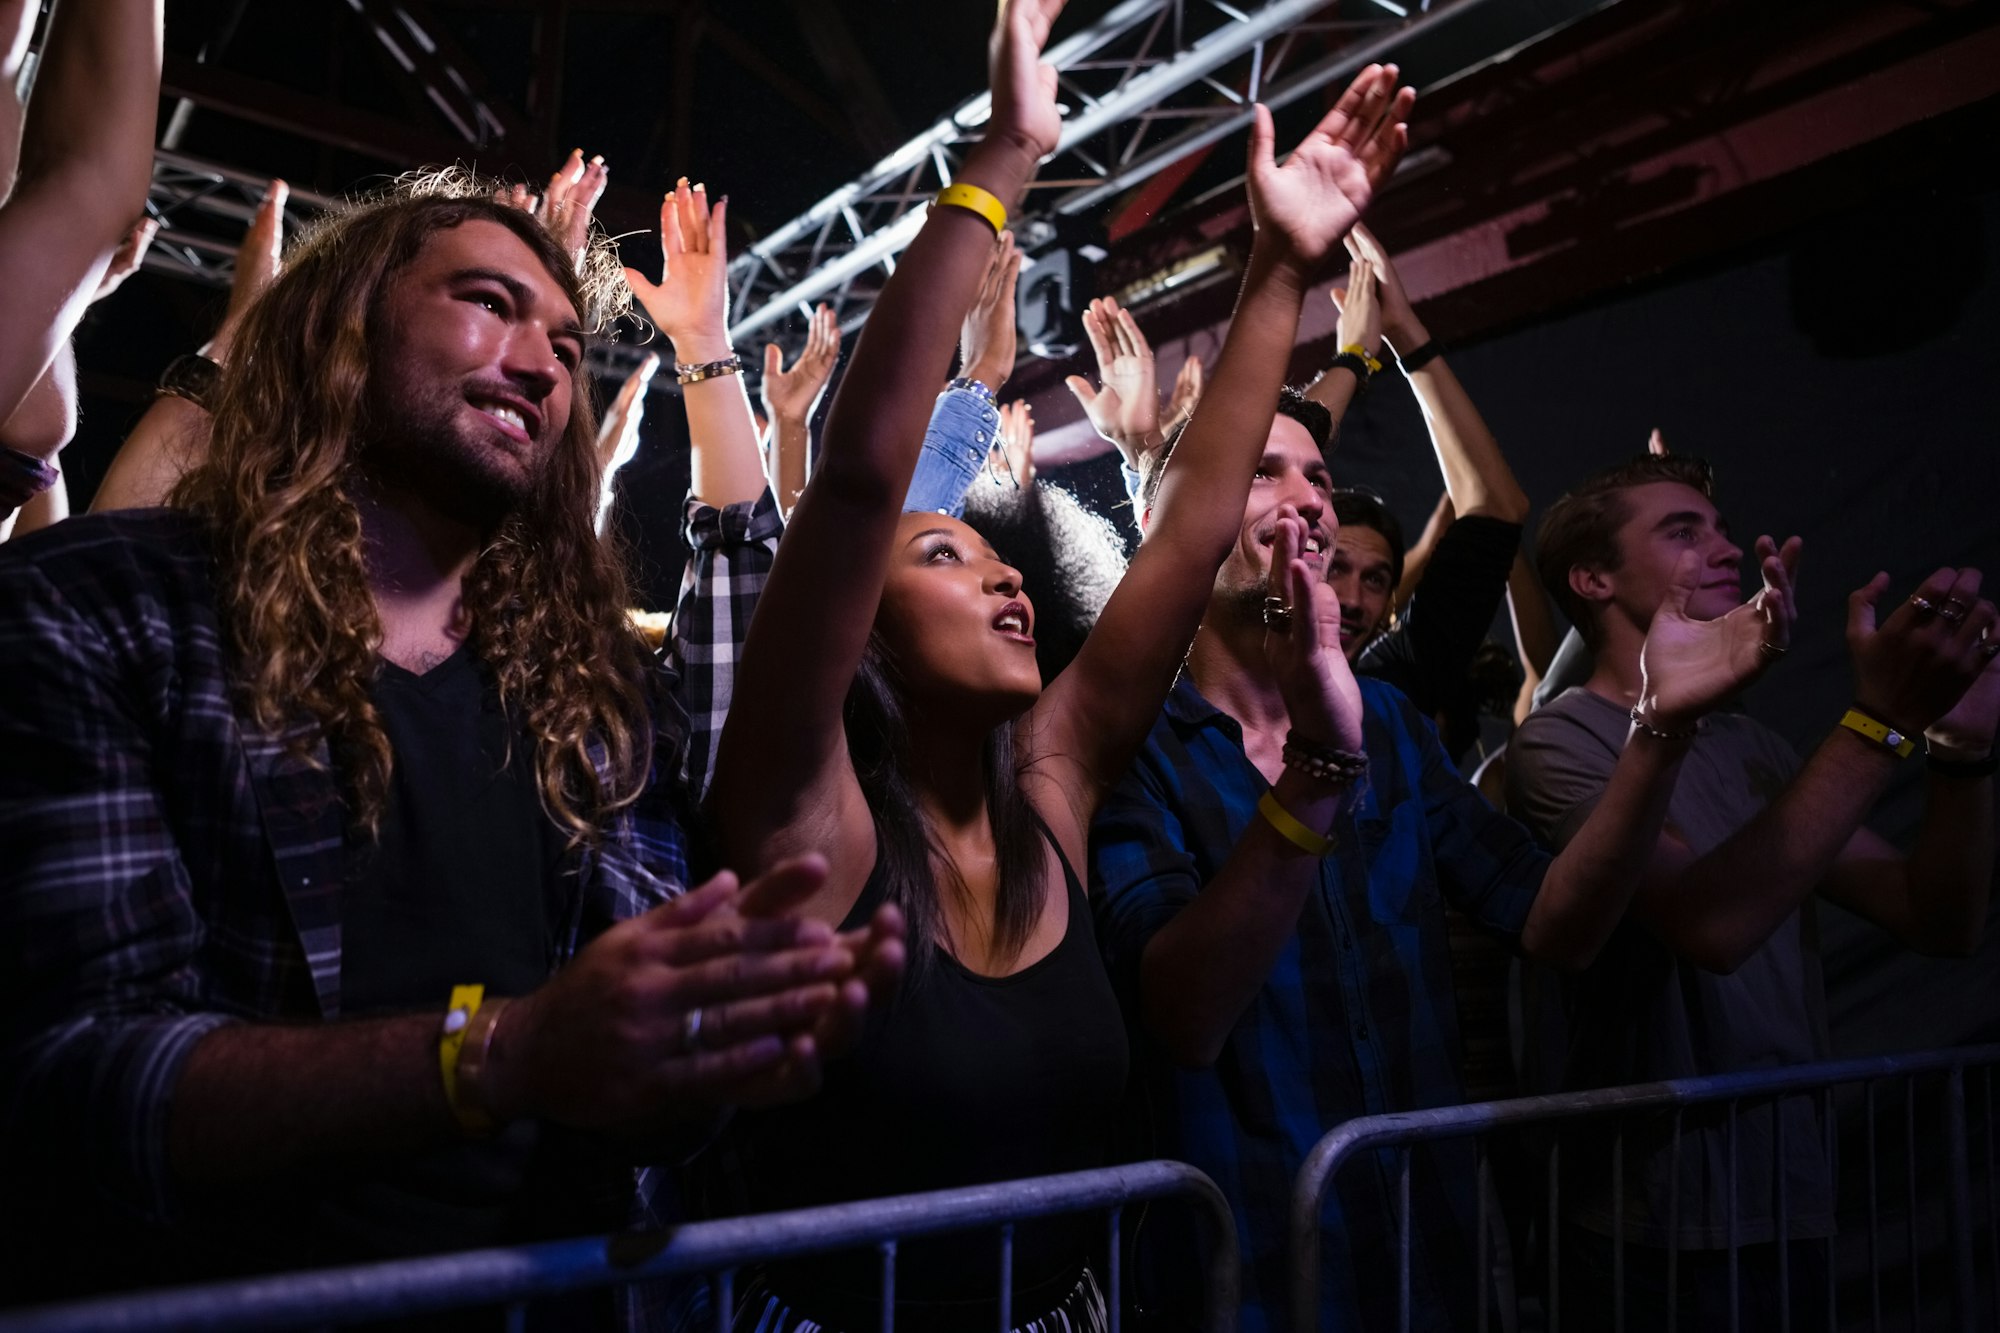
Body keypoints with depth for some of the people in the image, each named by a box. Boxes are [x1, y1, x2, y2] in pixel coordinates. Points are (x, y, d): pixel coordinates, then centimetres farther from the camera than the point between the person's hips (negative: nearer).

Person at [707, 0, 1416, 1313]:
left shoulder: (1048, 791, -5)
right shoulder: (806, 819, -19)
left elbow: (1197, 518, -6)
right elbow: (863, 473, -30)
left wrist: (1284, 268, -6)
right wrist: (1003, 159, -29)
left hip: (1065, 1304, 6)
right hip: (842, 1313, -5)